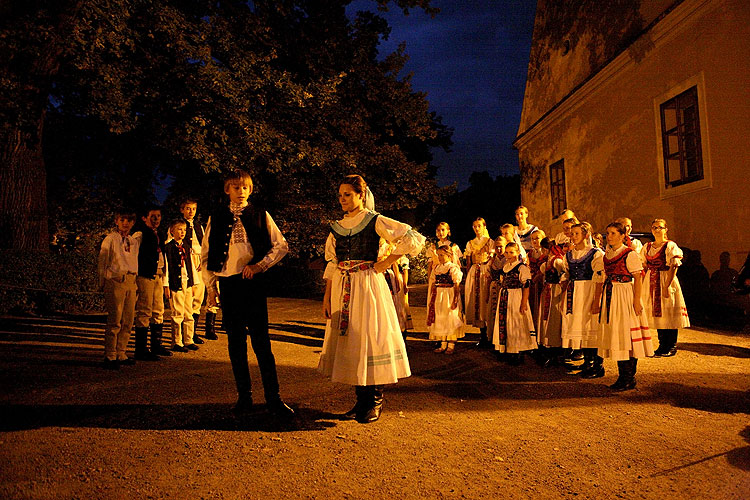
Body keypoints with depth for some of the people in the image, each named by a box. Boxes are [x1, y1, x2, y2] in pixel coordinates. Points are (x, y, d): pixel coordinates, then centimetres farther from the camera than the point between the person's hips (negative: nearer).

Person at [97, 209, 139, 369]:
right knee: (114, 321, -7)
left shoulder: (134, 241, 16)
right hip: (115, 281, -6)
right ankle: (110, 356, 2)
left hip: (131, 282, 6)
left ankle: (121, 354, 17)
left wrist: (135, 280, 14)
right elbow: (102, 262, 1)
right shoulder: (110, 239, 0)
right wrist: (102, 284, 0)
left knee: (128, 321, 7)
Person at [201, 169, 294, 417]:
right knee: (235, 343, 7)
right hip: (228, 284, 3)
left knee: (261, 342, -5)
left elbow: (281, 246, 5)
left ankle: (273, 398, 1)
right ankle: (244, 396, 16)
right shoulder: (216, 218, 12)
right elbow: (206, 254, 16)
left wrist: (258, 266, -8)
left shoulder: (260, 215, 6)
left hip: (253, 283, -2)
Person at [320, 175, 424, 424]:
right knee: (349, 341, 7)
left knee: (369, 339, -4)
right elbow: (332, 264, 13)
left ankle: (375, 402, 9)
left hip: (368, 285, -5)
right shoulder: (337, 227, 13)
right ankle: (361, 401, 18)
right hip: (342, 289, 5)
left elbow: (414, 239, -9)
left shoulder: (375, 221, -3)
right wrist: (327, 296, 7)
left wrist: (387, 262, -9)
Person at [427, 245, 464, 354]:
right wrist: (431, 299, 10)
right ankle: (443, 345, 20)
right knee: (440, 320, 10)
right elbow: (433, 284, 12)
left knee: (450, 320, -1)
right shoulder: (436, 268, 9)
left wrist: (455, 300, -18)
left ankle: (451, 345, 8)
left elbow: (457, 286, -12)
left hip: (449, 296, -6)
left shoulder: (453, 268, -9)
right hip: (438, 297, 6)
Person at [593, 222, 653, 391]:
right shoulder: (607, 255, 12)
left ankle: (630, 379, 5)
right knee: (615, 336, 10)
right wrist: (597, 300, 14)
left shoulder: (630, 254, -7)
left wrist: (637, 301, -18)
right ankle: (622, 377, 20)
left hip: (625, 296, -7)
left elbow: (637, 279, -11)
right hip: (609, 297, 7)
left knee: (627, 335, -4)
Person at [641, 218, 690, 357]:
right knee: (657, 313, 8)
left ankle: (671, 347, 6)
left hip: (666, 281, -5)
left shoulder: (671, 246, -5)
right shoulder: (647, 247, 13)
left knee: (668, 314, -4)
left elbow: (673, 268, -12)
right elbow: (644, 267, 15)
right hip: (651, 283, 5)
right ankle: (662, 345, 18)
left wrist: (666, 286, -20)